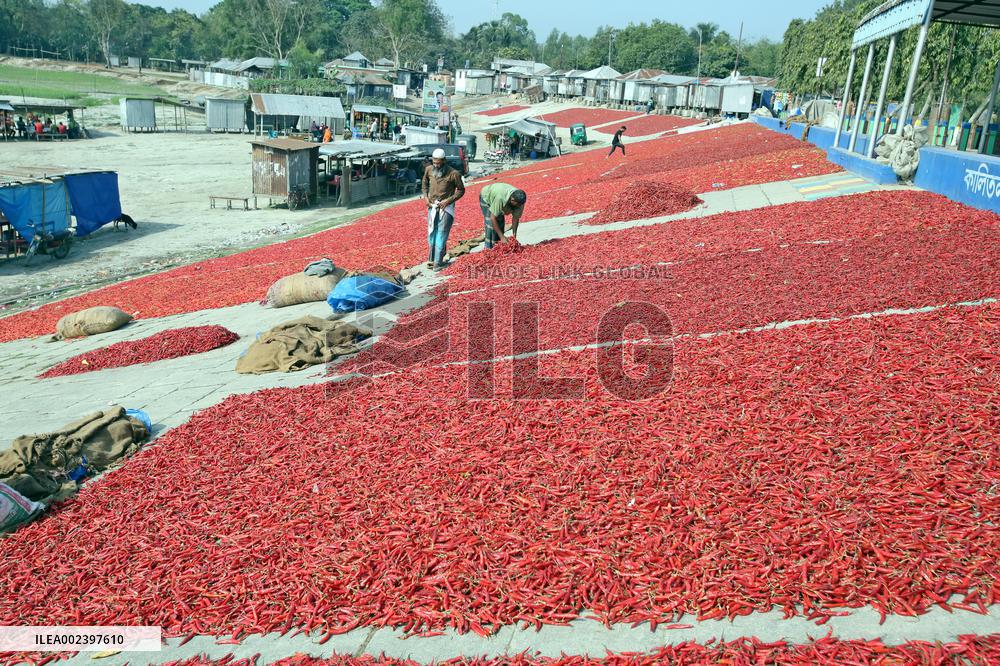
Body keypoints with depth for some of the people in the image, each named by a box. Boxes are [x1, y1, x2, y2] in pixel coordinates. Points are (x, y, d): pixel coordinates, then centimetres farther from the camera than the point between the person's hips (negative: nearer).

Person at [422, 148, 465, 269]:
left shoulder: (453, 173, -15)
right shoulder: (429, 170, -1)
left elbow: (461, 190, -5)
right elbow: (424, 183, 17)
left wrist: (448, 200, -14)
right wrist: (426, 196, 2)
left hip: (446, 207, -5)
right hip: (432, 206, 5)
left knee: (441, 234, -7)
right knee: (431, 233, 11)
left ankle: (438, 262, -4)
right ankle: (432, 259, 23)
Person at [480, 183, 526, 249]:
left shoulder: (519, 199, -30)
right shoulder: (500, 198, -46)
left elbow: (515, 218, -17)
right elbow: (493, 218, -40)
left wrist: (514, 235, -23)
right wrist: (502, 237, -39)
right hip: (486, 197, -5)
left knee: (500, 223, -2)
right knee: (491, 224, -18)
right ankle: (489, 248, -14)